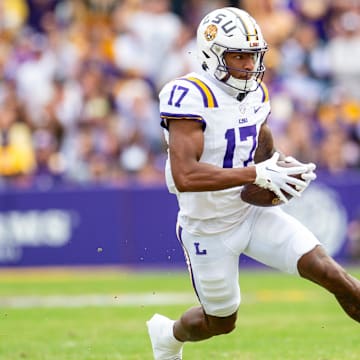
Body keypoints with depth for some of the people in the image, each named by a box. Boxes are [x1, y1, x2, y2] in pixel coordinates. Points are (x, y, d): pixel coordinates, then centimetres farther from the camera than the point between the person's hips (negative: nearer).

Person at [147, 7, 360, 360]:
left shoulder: (255, 92, 0)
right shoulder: (191, 96, -25)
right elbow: (185, 177, -35)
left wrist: (285, 167, -9)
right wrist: (256, 175, -37)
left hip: (253, 213, 5)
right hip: (209, 227, -5)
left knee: (330, 272, -11)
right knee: (221, 321, 13)